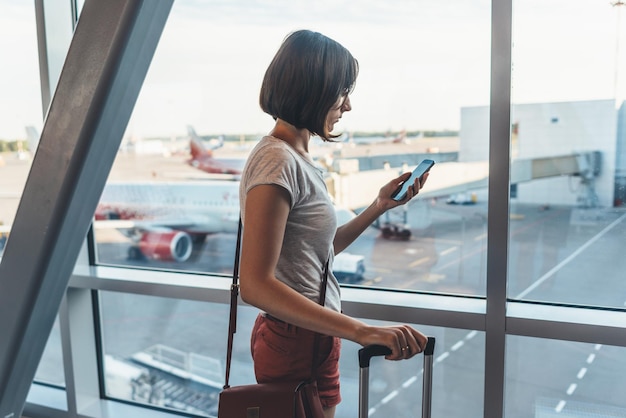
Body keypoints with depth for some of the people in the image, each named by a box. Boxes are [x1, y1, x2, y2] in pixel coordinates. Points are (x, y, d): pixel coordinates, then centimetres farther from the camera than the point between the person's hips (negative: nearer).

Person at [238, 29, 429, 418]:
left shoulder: (298, 158, 9)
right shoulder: (277, 161, -21)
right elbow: (255, 284, -28)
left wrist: (380, 206, 7)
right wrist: (362, 331, -33)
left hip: (312, 335, 9)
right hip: (296, 344, -9)